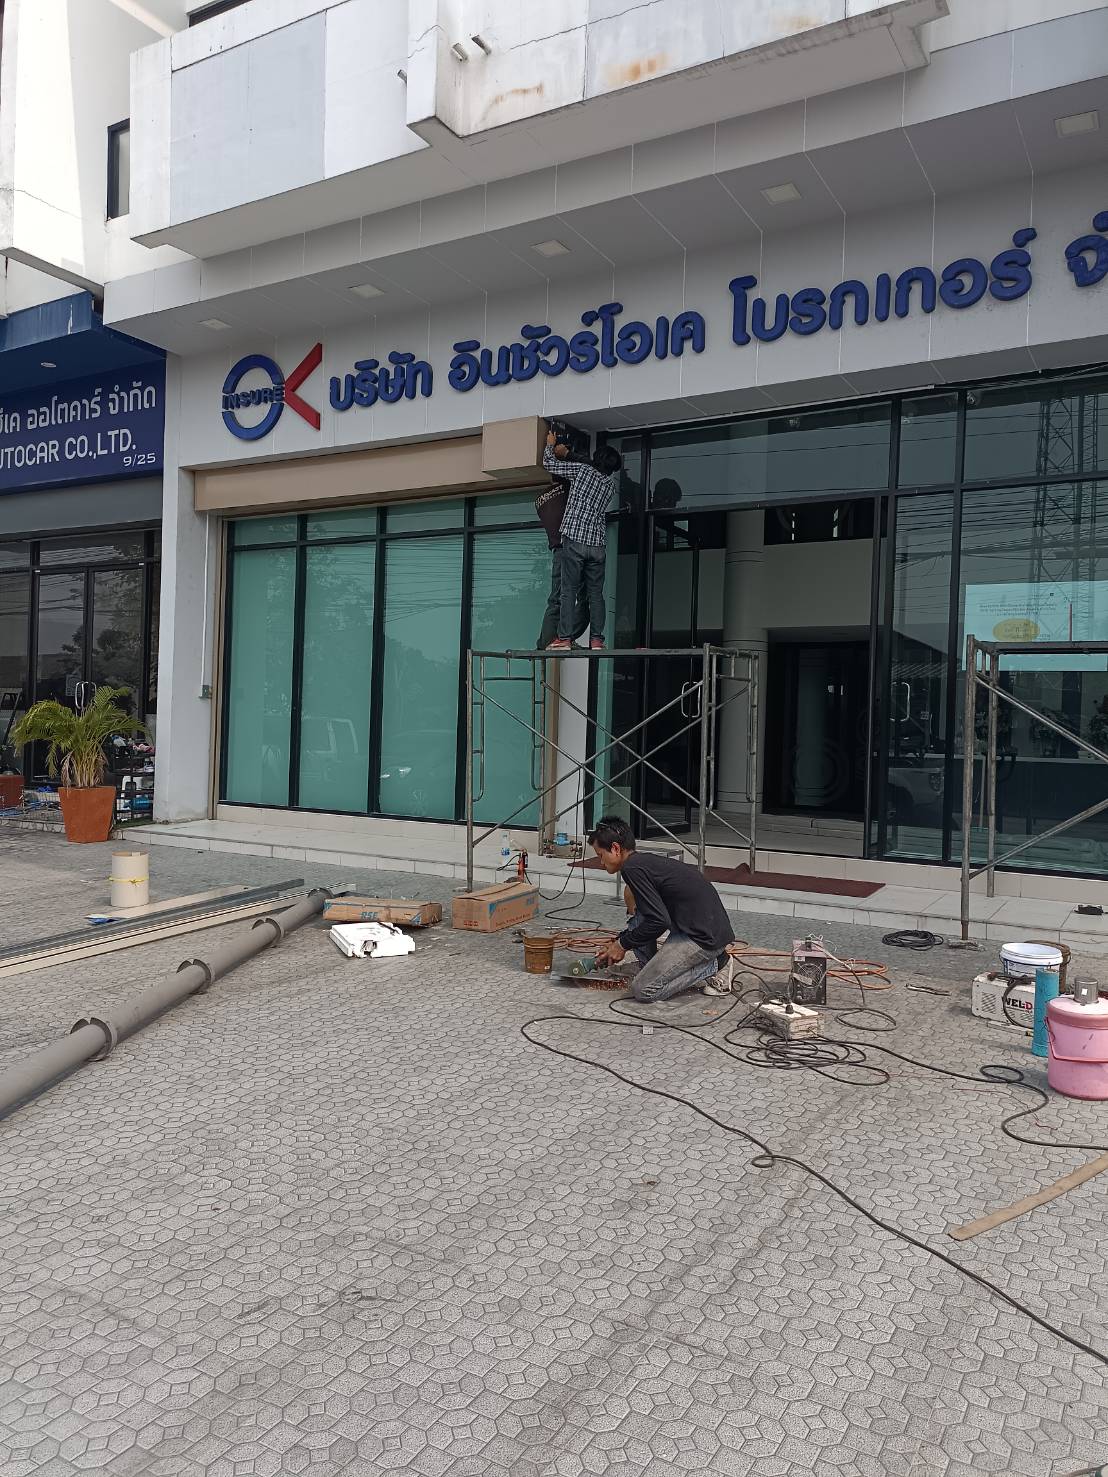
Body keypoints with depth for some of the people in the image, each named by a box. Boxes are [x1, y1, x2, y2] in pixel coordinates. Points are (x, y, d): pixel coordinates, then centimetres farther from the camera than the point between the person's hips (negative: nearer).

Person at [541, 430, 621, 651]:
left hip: (574, 539, -4)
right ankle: (597, 639, 2)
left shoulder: (582, 470, -2)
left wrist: (550, 444, 26)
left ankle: (564, 638, -9)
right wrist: (566, 454, 38)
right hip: (597, 544, 4)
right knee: (596, 593, 5)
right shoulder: (611, 483, 13)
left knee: (569, 591, -5)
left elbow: (549, 463, 6)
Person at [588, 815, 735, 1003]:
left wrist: (623, 944, -4)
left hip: (705, 936, -10)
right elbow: (654, 912, 27)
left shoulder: (631, 868, -14)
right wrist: (616, 944, 23)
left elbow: (659, 921, -18)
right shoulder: (645, 860, 16)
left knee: (643, 990, -8)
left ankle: (712, 968, 0)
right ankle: (652, 970, 14)